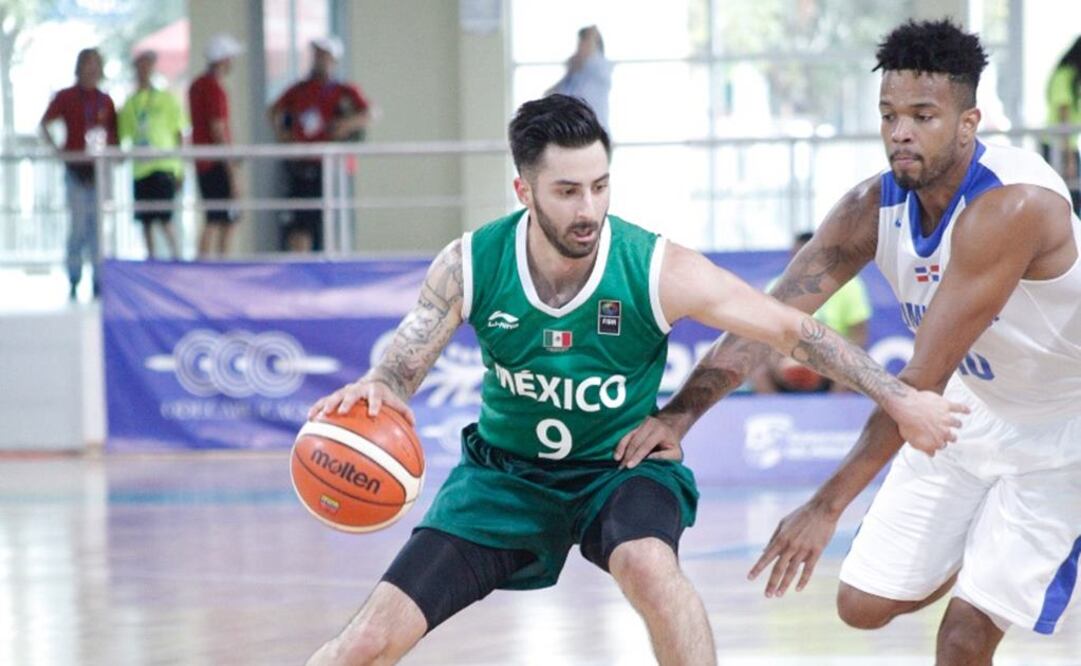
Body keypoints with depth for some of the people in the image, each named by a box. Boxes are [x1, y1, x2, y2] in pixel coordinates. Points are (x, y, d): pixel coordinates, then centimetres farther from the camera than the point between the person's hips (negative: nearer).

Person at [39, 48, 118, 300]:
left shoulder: (105, 100, 9)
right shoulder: (66, 97, 0)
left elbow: (114, 133, 15)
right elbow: (44, 125, 4)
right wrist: (56, 150, -6)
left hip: (99, 170, 3)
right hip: (76, 170, -3)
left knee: (96, 225, 4)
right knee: (79, 224, -5)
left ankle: (98, 281, 8)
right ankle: (74, 281, 5)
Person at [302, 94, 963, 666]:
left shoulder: (658, 271, -22)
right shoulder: (470, 266, -18)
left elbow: (794, 329, -16)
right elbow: (400, 371, -13)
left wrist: (901, 397, -18)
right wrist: (369, 393, -38)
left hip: (622, 466, -1)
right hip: (508, 471, 2)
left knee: (649, 565, -36)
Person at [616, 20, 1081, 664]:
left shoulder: (1013, 204, -34)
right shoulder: (875, 205, -12)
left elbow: (926, 377, -36)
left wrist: (828, 507, -36)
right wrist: (679, 415, -26)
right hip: (971, 412, 7)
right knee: (865, 604, 9)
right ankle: (984, 563, 39)